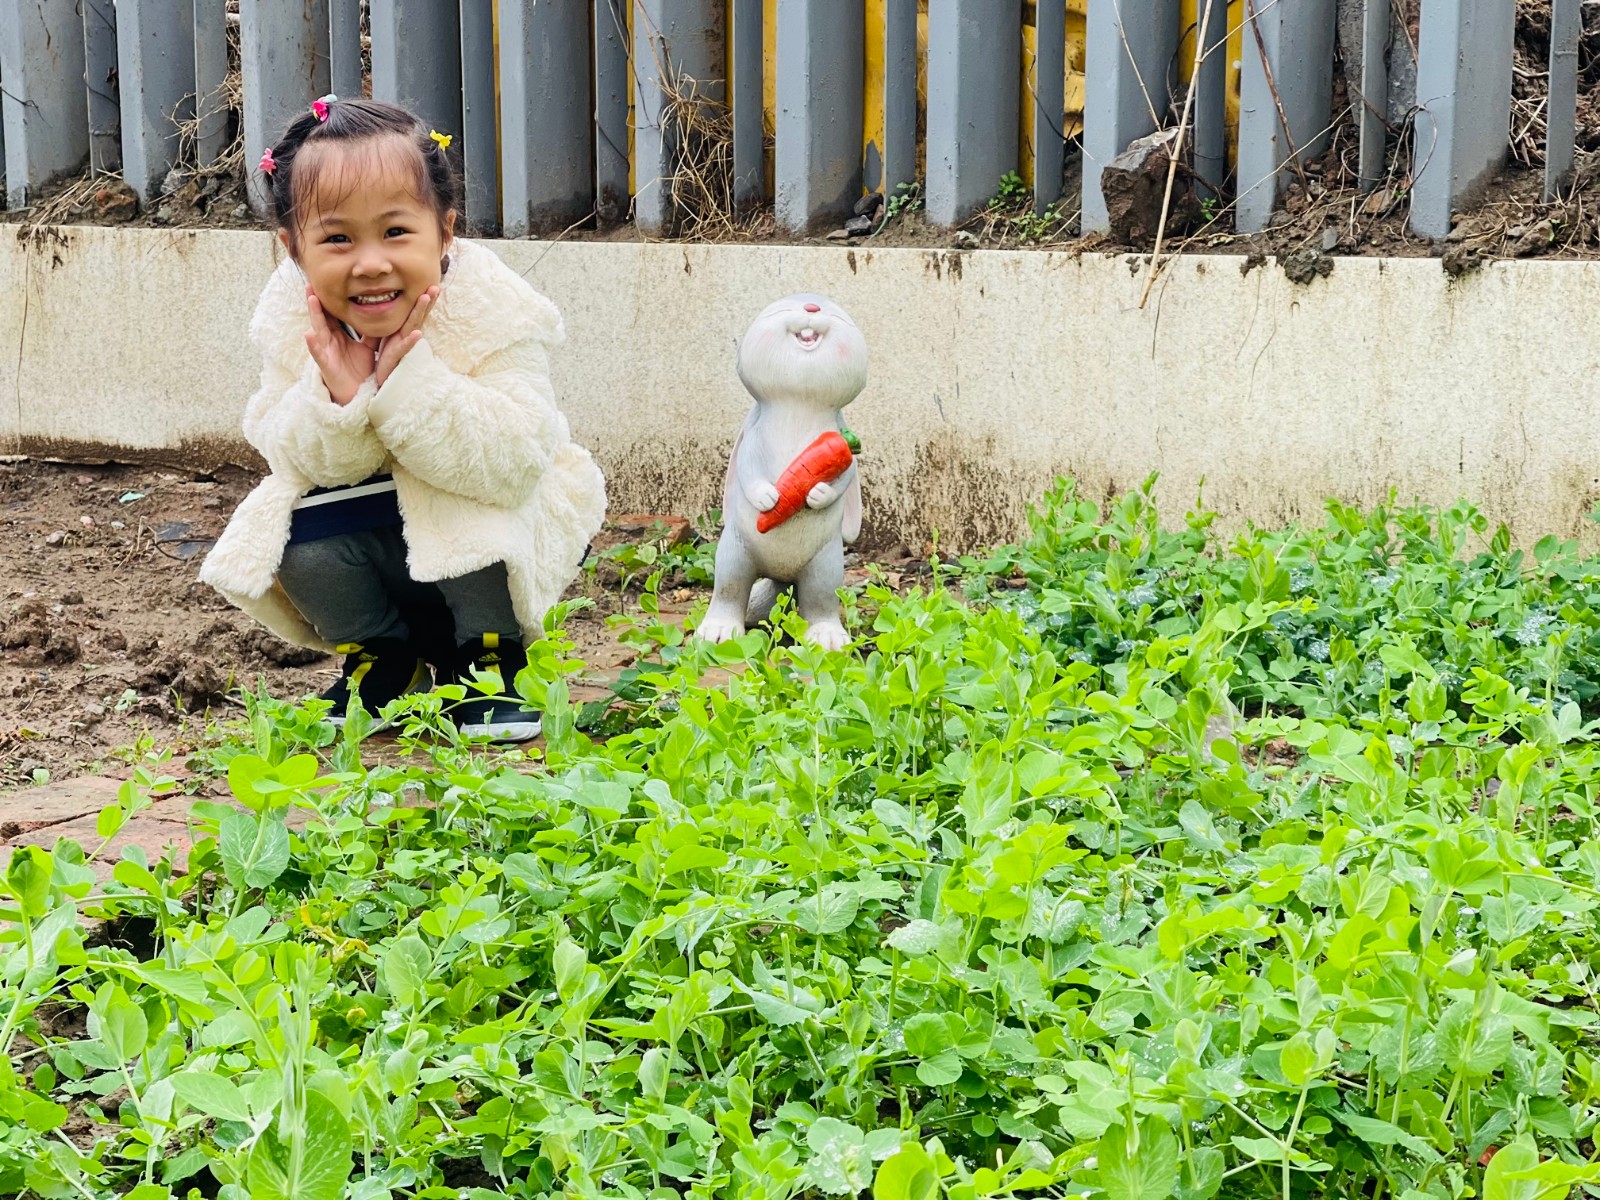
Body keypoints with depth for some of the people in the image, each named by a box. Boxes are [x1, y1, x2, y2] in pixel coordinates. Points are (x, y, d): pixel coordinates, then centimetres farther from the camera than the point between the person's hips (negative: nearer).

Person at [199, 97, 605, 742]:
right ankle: (379, 655, 5)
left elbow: (516, 465, -33)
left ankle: (488, 657, -2)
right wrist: (337, 398, -36)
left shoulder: (492, 314, -26)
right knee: (301, 532, -24)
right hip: (370, 526, 3)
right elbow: (299, 460, -14)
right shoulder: (291, 324, -15)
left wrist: (409, 380, -42)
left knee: (480, 521, -34)